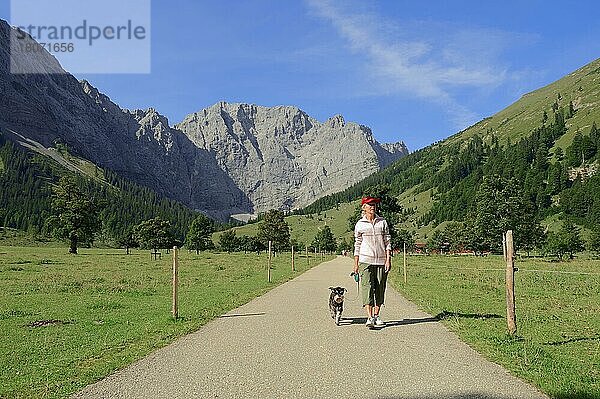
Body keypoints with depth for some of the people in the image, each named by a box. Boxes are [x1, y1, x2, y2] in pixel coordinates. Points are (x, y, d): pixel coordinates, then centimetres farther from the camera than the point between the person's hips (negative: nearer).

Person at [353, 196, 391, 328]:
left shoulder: (382, 222, 8)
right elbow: (357, 245, 8)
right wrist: (356, 264, 6)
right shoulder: (360, 224, 5)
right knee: (367, 287, -11)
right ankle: (369, 318, -12)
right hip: (366, 260, -2)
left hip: (381, 261, 2)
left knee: (380, 288, 5)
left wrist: (388, 259, -3)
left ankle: (376, 316, 17)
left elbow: (388, 242, 6)